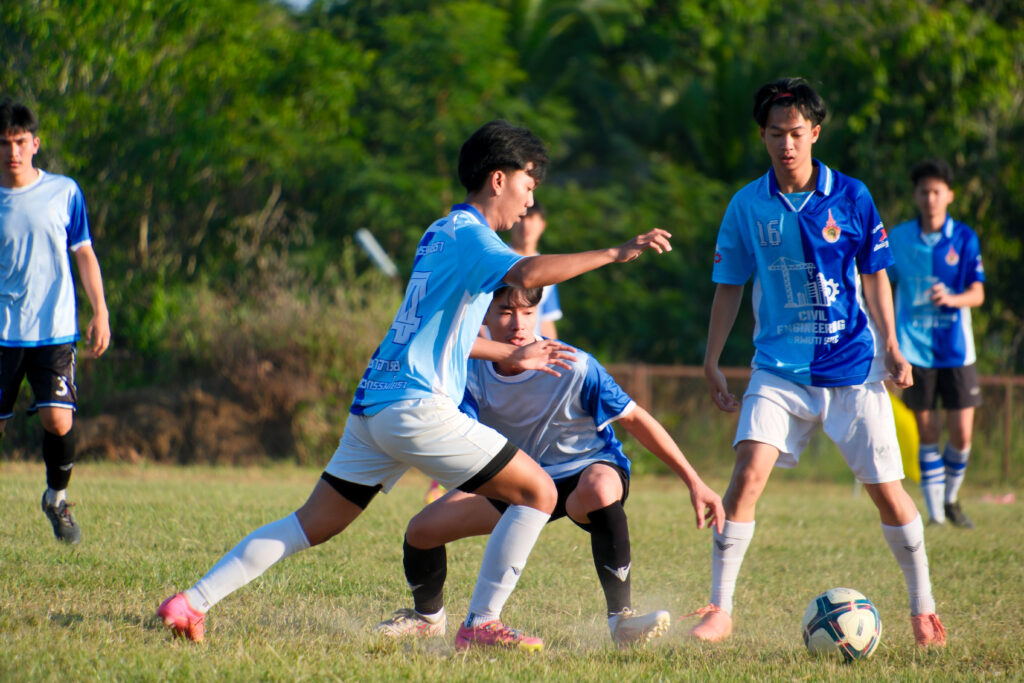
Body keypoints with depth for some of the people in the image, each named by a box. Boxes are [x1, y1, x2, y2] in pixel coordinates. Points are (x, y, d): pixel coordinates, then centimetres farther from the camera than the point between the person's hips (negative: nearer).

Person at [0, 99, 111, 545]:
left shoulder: (64, 192, 3)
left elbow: (83, 254, 9)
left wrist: (100, 312, 3)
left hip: (55, 332, 0)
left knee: (58, 421, -14)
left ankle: (57, 498, 12)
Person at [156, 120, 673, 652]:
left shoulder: (439, 233, 22)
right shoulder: (467, 234, -8)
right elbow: (526, 274, -29)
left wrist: (510, 355, 37)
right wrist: (614, 254, -26)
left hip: (373, 404, 9)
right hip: (416, 408, -9)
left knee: (312, 525, 12)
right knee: (538, 491, -3)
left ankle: (192, 602, 4)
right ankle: (481, 626, -4)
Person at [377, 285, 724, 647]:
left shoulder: (573, 368, -26)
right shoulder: (473, 372, -16)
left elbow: (635, 419, -18)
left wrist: (694, 482, -18)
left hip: (585, 470, -4)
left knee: (599, 490, -42)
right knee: (422, 530, -6)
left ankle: (621, 617, -33)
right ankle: (428, 617, 27)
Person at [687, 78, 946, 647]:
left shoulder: (851, 197, -2)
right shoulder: (748, 206, 0)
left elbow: (873, 275, 7)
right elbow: (730, 285, 7)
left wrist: (890, 347, 1)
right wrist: (712, 362, 4)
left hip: (852, 368, 0)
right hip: (778, 370, 0)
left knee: (886, 488, 0)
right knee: (748, 473, -18)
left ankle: (923, 609, 18)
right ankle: (720, 611, -11)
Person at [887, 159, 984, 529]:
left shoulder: (964, 238, 0)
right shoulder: (897, 237, 2)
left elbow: (977, 293, -4)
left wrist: (951, 298, -25)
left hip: (956, 349, 0)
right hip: (915, 351, 0)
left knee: (962, 434, -2)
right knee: (927, 433, -1)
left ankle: (951, 499, 22)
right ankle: (934, 512, 5)